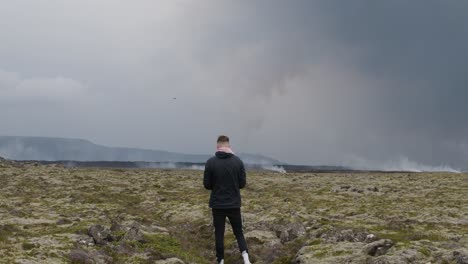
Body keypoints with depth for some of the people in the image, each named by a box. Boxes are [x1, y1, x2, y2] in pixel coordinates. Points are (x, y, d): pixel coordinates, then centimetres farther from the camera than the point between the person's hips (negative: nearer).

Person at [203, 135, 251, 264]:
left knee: (219, 234, 10)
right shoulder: (238, 161, -4)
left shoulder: (211, 162, -9)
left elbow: (207, 185, -3)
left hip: (217, 205, -1)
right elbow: (242, 183, 1)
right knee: (238, 232, 12)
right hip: (234, 204, 1)